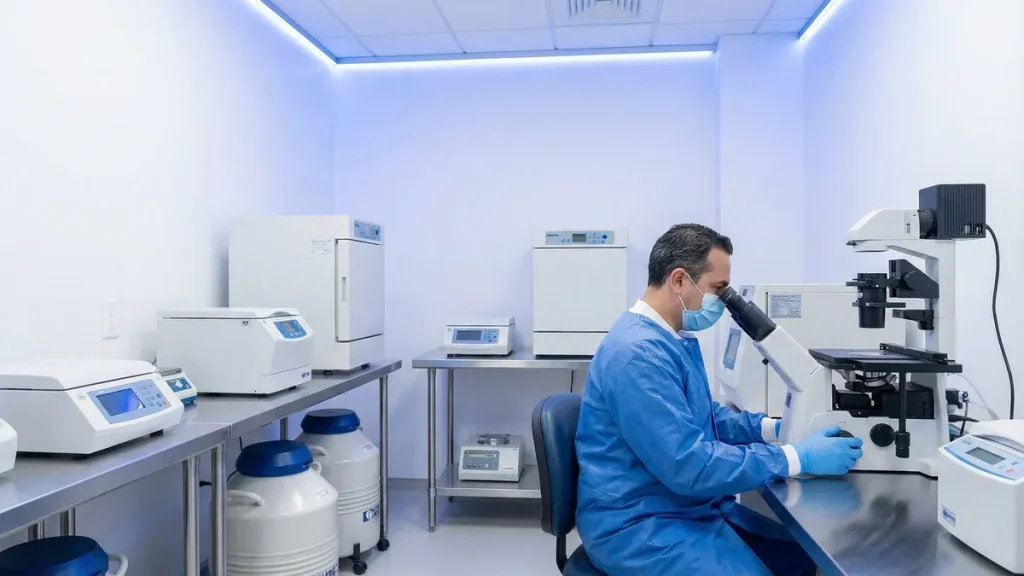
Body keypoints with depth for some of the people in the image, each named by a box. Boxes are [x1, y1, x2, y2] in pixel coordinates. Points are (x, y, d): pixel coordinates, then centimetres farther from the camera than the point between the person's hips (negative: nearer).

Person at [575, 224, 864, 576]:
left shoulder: (677, 338, 8)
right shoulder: (638, 353, -25)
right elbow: (689, 465, -28)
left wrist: (777, 429, 5)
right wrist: (797, 457, -22)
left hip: (691, 507, 9)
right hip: (641, 526, -9)